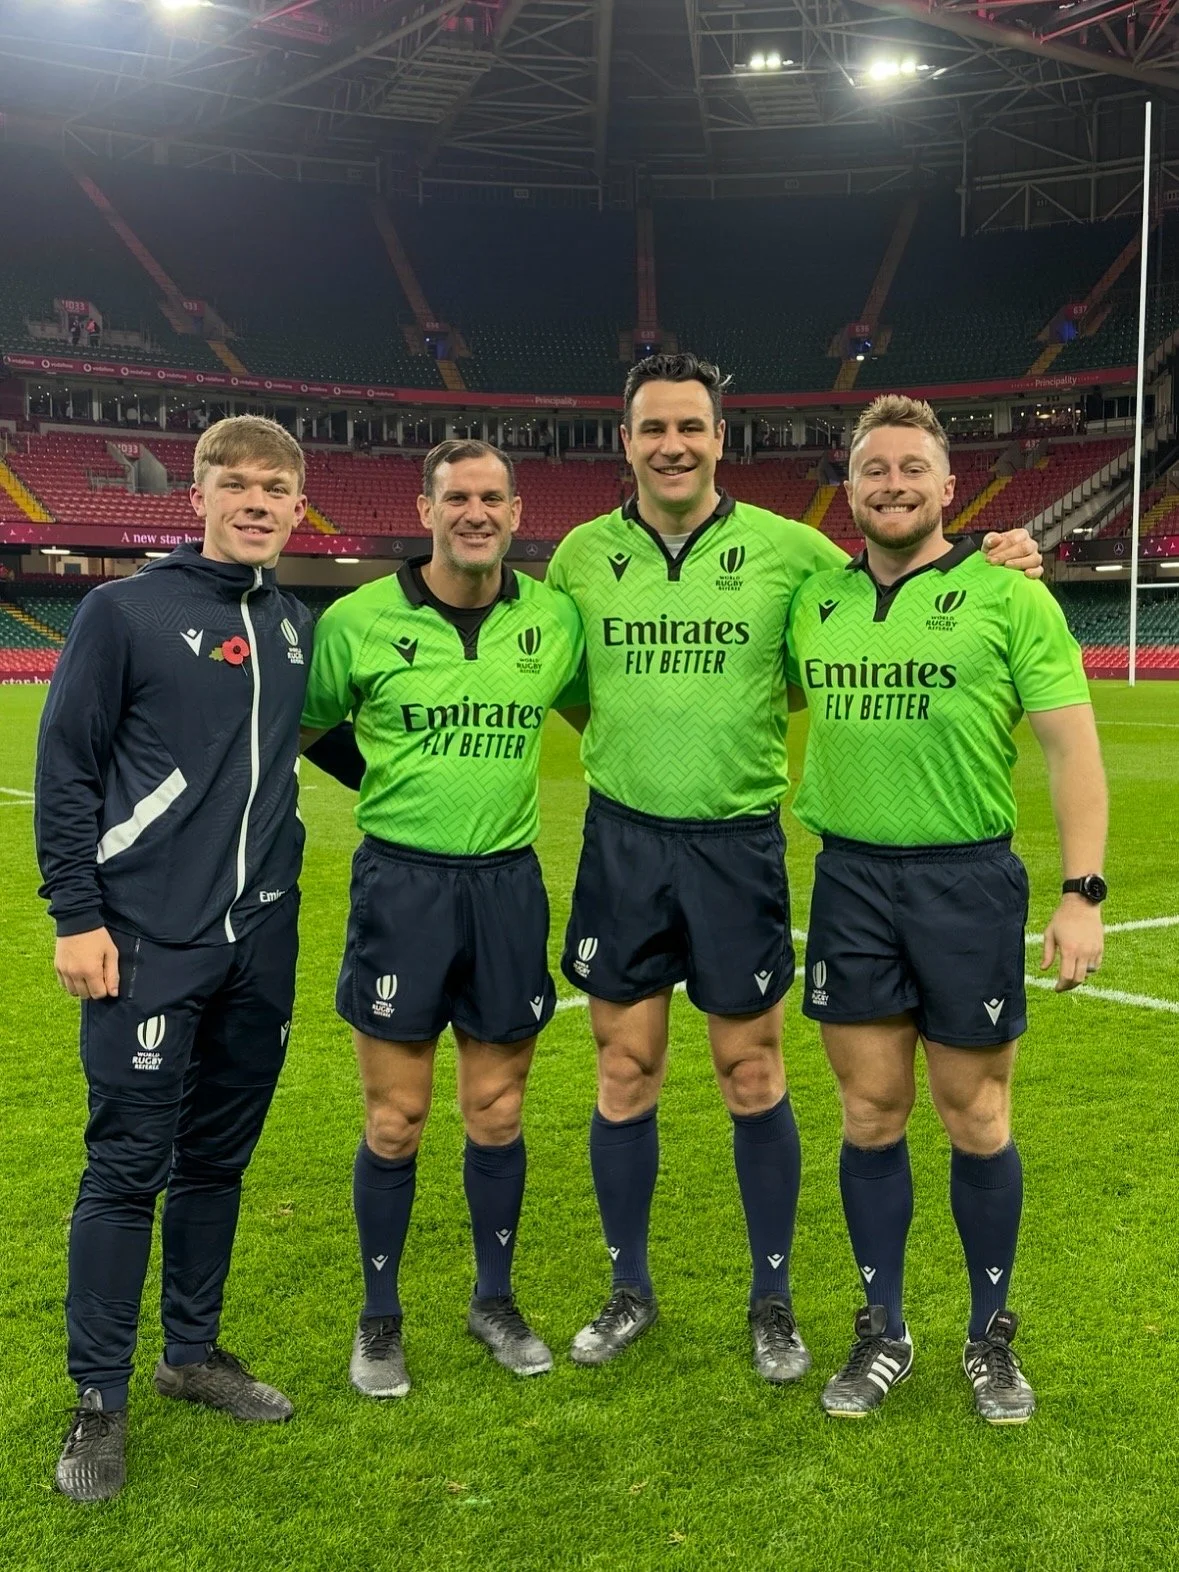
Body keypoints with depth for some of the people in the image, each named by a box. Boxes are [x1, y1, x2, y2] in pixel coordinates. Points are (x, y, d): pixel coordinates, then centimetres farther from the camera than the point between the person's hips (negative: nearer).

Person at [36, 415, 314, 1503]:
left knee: (219, 1156, 15)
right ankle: (100, 1398, 15)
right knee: (128, 1167, 0)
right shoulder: (126, 611, -5)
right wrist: (76, 915, -9)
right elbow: (66, 769, -5)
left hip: (261, 940, 5)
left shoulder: (298, 626, 10)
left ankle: (194, 1352, 31)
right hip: (150, 941, -5)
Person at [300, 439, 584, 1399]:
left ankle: (495, 1299, 32)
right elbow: (301, 729, 6)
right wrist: (403, 787, 1)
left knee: (498, 1112, 12)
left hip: (508, 884, 2)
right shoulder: (360, 621, -7)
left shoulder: (555, 618, 1)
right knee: (395, 1121, 5)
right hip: (401, 882, -2)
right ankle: (381, 1317, 25)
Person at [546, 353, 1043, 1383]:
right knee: (625, 1075, 9)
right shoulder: (582, 554, 3)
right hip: (622, 842, 2)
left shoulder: (788, 549, -3)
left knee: (753, 1077, 7)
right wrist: (623, 742, 4)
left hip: (738, 843, -1)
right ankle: (630, 1291, 28)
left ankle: (773, 1300, 26)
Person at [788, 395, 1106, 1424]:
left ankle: (992, 1336, 28)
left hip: (969, 880, -3)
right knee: (870, 1117, 10)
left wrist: (1082, 894, -12)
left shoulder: (1008, 596, -4)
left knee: (975, 1123, 7)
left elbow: (1073, 749, -6)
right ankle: (883, 1331, 27)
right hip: (849, 878, 3)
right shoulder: (816, 601, 7)